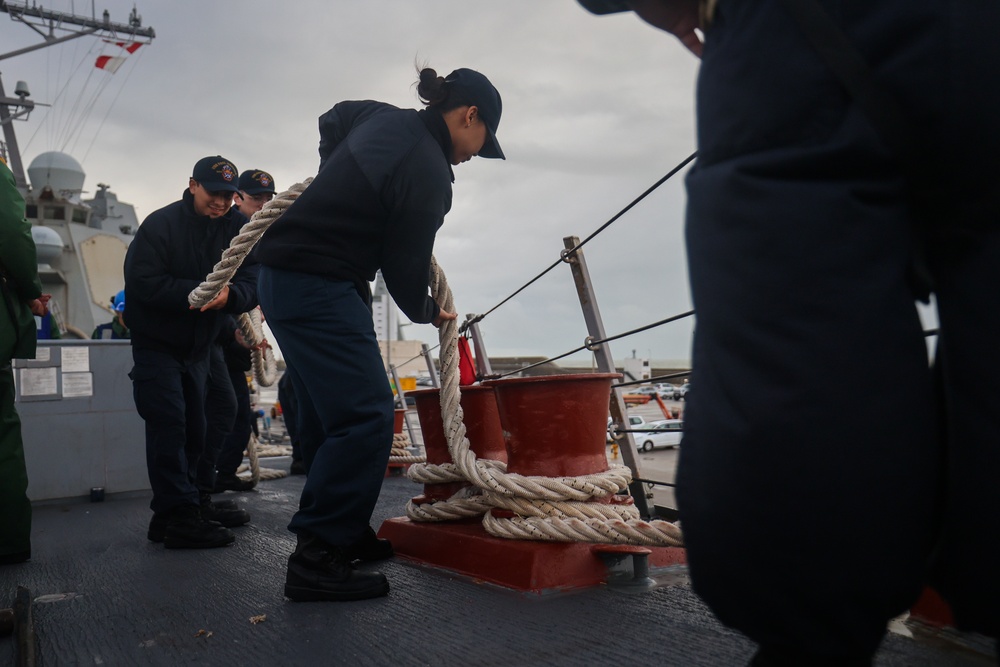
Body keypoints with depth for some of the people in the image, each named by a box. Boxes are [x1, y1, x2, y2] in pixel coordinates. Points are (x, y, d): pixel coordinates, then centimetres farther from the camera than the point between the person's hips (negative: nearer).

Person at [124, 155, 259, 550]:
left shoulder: (237, 230, -3)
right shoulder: (160, 225, -15)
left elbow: (251, 285, -13)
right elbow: (143, 282, -25)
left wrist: (229, 294, -36)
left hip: (198, 346, 6)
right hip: (156, 343, -5)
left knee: (194, 428, 13)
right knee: (169, 424, -12)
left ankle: (190, 502, 26)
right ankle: (177, 517, -10)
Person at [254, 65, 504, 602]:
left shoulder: (385, 117, 10)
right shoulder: (428, 173, -17)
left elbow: (332, 121, 31)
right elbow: (403, 265, -11)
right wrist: (426, 312, 8)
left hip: (282, 276, 11)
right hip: (319, 289, -11)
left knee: (328, 414, 14)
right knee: (365, 416, -11)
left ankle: (343, 531, 24)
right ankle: (317, 560, -7)